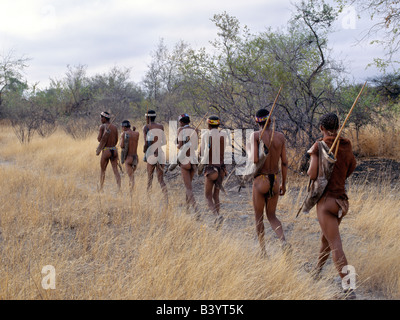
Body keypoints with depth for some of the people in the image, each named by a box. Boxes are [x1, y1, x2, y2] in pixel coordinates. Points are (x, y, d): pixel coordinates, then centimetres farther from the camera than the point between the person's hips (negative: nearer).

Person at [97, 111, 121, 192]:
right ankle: (119, 187, -11)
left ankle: (101, 188, 22)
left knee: (102, 170, 13)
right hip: (114, 150, 4)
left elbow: (99, 139, -11)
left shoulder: (102, 126, -8)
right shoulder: (115, 127, 7)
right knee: (115, 170, 1)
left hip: (106, 151, -4)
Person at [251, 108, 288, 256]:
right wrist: (284, 184, 13)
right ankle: (284, 242, -7)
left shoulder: (256, 135, -11)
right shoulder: (280, 137, 1)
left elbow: (255, 160, -21)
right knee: (272, 216, 17)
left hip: (260, 181, -4)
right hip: (275, 181, 4)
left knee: (259, 217, 13)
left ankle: (263, 251, 17)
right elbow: (284, 162, 4)